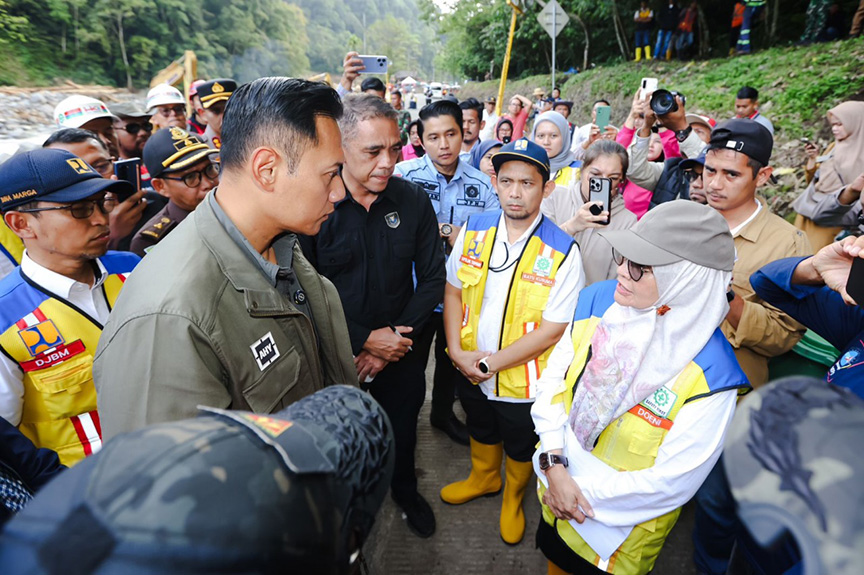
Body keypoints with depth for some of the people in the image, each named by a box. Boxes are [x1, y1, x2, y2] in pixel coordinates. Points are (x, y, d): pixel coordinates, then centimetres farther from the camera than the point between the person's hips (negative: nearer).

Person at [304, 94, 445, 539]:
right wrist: (365, 338, -17)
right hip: (336, 352, -2)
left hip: (400, 350, 3)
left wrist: (395, 339, -12)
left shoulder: (413, 200, -9)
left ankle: (404, 488, 53)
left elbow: (432, 277, -4)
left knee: (402, 427, 23)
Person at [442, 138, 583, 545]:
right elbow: (453, 291, -1)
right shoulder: (474, 230, -9)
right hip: (469, 370, 4)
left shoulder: (562, 252, -21)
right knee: (480, 431, 30)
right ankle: (483, 478, 60)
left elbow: (551, 331, -20)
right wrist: (458, 351, -11)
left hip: (523, 379, -3)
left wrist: (489, 363, -20)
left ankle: (513, 497, 54)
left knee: (520, 447, 23)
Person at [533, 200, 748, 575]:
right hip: (556, 486, 4)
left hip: (622, 529, -4)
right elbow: (554, 377, -8)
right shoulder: (598, 299, -17)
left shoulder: (711, 375, -29)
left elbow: (672, 482, -22)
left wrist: (583, 492, -17)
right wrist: (554, 464, -17)